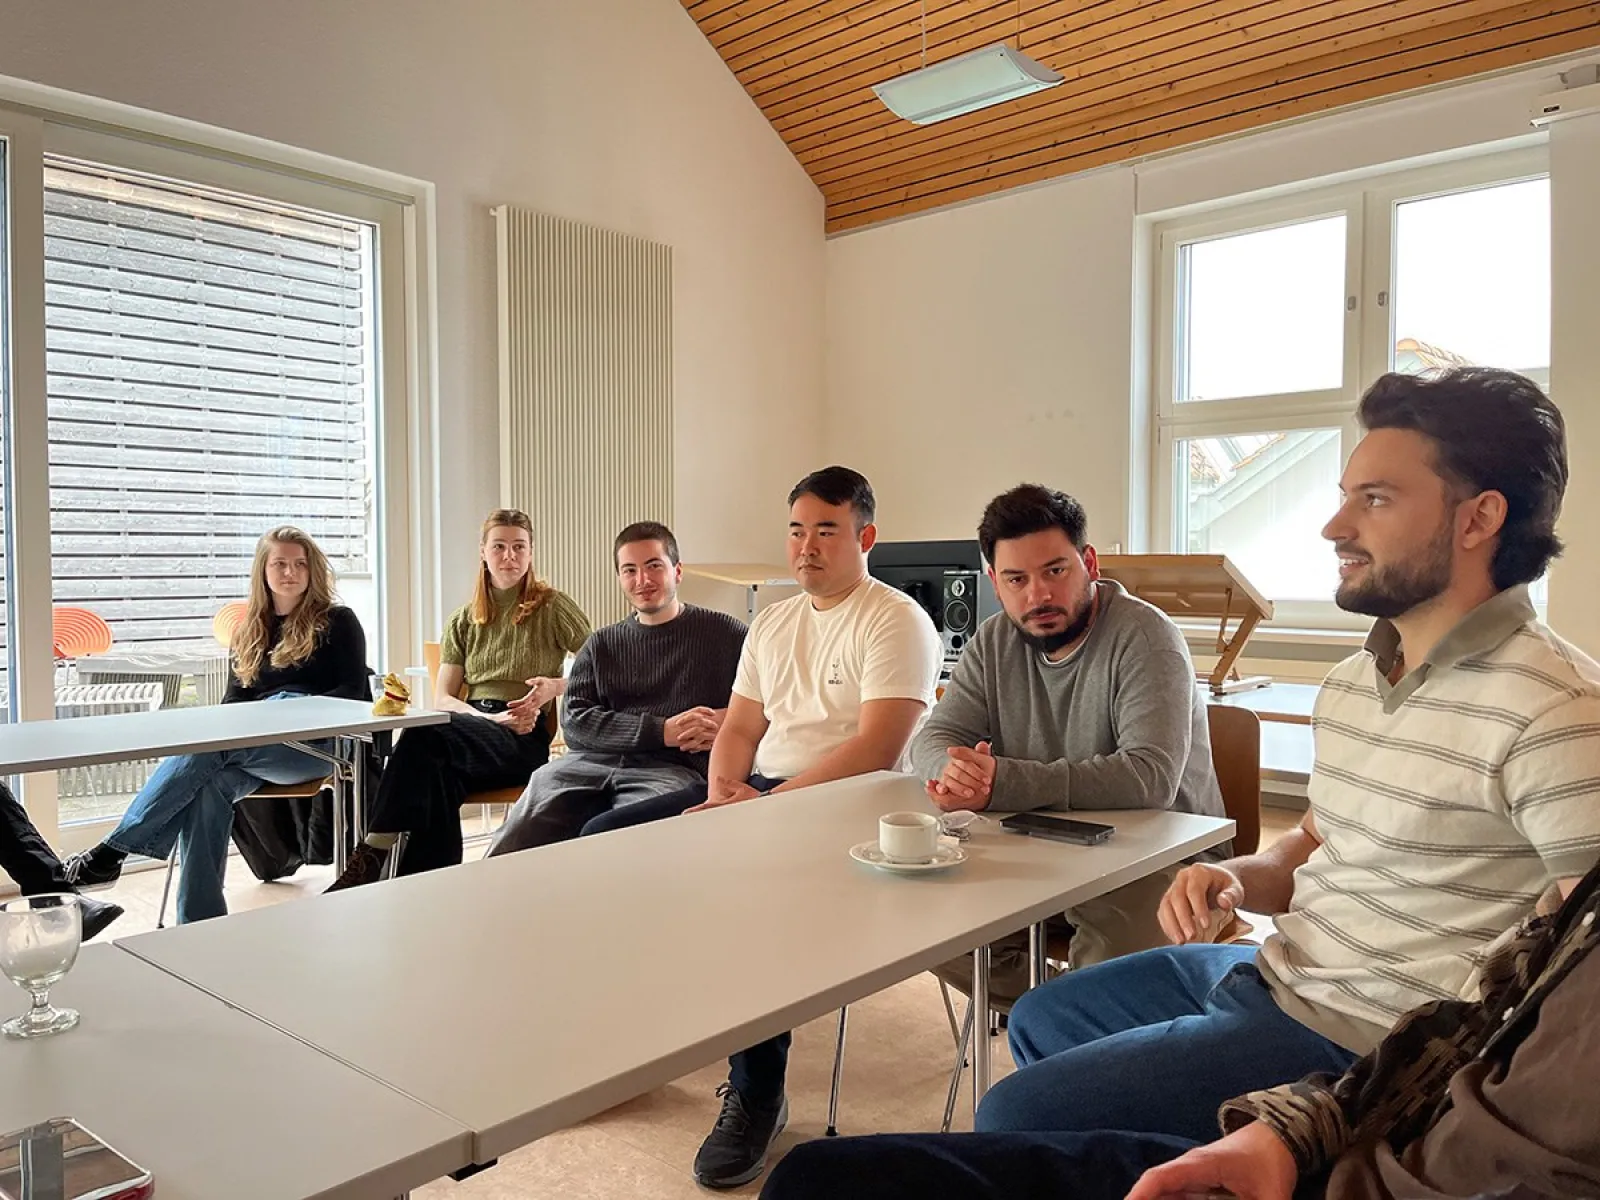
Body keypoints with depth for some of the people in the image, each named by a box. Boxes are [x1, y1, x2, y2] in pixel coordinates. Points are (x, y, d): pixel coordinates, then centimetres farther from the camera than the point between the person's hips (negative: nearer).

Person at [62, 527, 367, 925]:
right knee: (208, 785, -31)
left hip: (317, 741, -4)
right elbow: (235, 697, 19)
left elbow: (353, 693, 0)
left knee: (207, 748, -30)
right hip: (253, 745, 4)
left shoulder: (337, 622, 8)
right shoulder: (250, 632, 22)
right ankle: (199, 923, -30)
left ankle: (114, 850, -23)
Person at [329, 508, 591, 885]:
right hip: (473, 728, 4)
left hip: (524, 740, -4)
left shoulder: (553, 607, 7)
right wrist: (493, 718, -9)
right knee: (437, 775, -36)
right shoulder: (463, 621, 18)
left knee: (424, 734, -33)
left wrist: (556, 686, -14)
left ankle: (374, 854, -31)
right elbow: (441, 699, 10)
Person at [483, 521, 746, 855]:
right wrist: (662, 731, -5)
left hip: (675, 768, -3)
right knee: (513, 841, -22)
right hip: (592, 761, 3)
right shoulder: (601, 645, 22)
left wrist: (728, 722, -10)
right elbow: (574, 719, 8)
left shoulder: (723, 633, 14)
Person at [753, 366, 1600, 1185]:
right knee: (1039, 1020, 25)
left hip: (1355, 1039, -9)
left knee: (1014, 1117, -11)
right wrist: (1237, 878, -3)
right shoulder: (1351, 683, 6)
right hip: (1271, 969, 9)